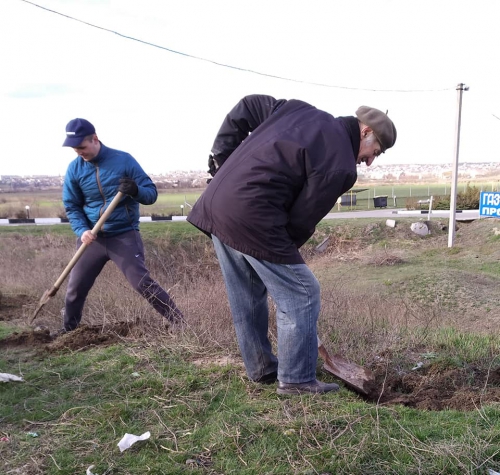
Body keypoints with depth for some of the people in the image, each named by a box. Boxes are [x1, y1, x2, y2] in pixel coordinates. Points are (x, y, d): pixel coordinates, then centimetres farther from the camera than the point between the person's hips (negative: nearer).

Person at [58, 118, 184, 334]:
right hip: (92, 237, 4)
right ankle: (69, 328, 32)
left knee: (142, 282, -10)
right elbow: (72, 207, 4)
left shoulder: (124, 160, -9)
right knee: (75, 287, 9)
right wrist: (82, 230, -15)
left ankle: (179, 323, -2)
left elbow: (152, 193, -7)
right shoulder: (74, 168, 0)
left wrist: (136, 191, -30)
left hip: (125, 235, -3)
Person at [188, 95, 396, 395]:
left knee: (246, 296, 20)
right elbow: (302, 221, -7)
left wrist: (222, 154, 19)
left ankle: (261, 368, 34)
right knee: (301, 294, 4)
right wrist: (284, 251, 10)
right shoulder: (341, 166, -8)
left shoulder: (302, 110, 15)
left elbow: (246, 108, 19)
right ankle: (297, 380, 13)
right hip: (251, 218, -9)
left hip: (216, 204, 9)